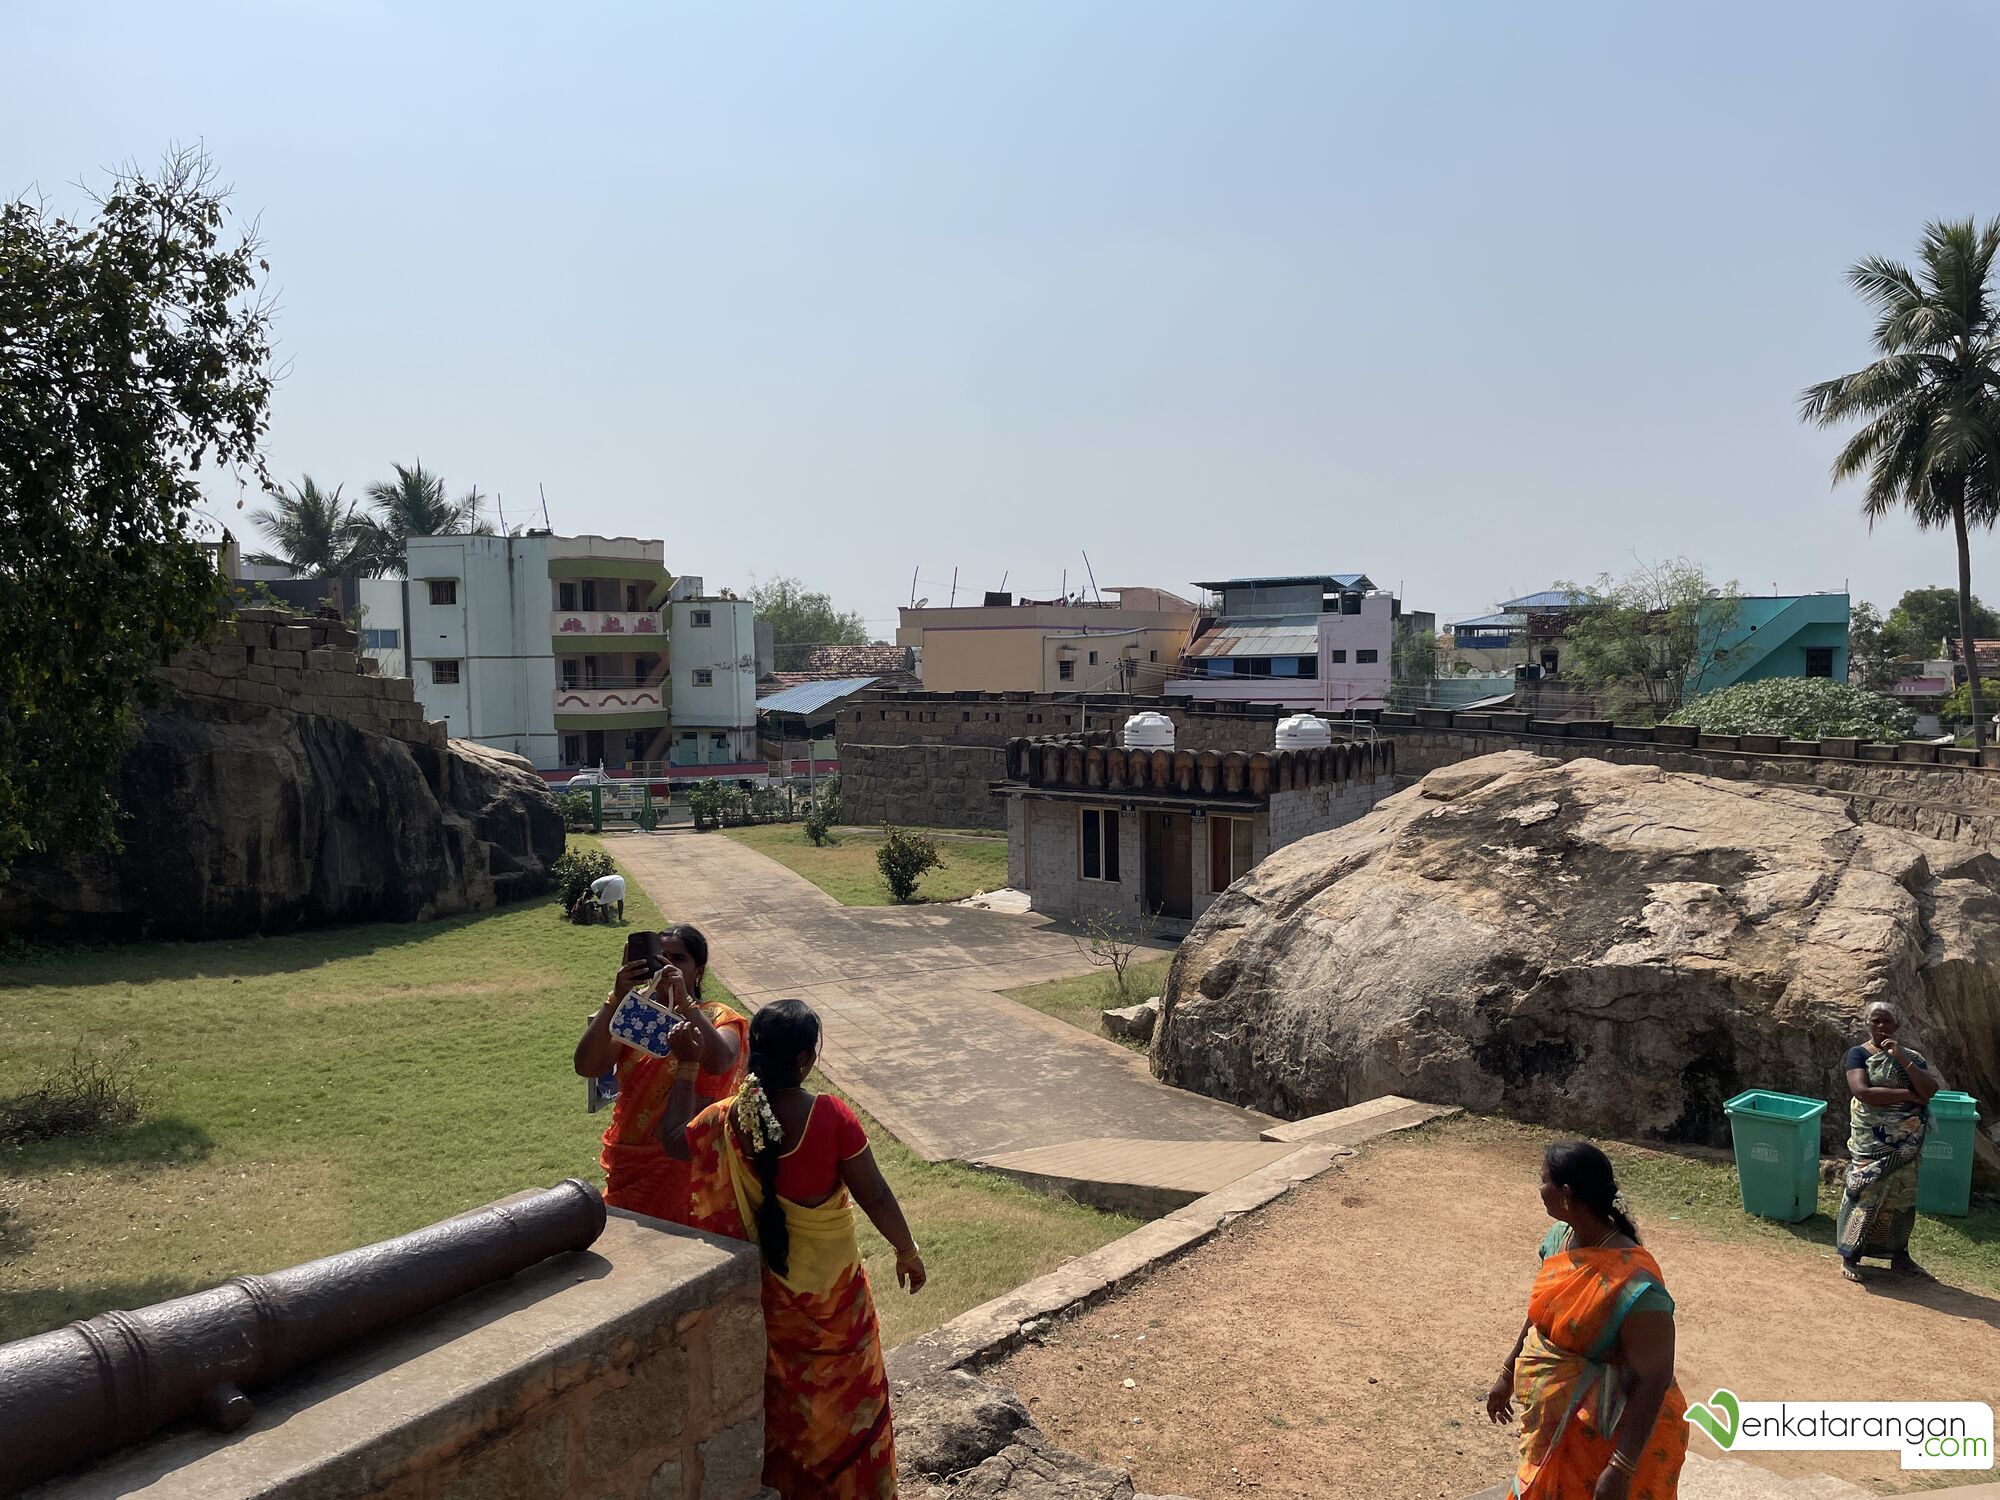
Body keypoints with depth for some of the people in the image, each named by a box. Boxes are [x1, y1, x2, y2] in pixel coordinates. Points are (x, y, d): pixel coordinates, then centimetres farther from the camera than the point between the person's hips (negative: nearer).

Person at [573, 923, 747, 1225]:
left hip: (682, 1163, -3)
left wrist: (684, 1001, -34)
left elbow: (719, 1061, -29)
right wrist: (616, 998, -25)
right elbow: (586, 1066, -15)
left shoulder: (716, 1019, -6)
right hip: (628, 1165, 3)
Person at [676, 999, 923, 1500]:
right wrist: (907, 1251, -2)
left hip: (766, 1286, 3)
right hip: (831, 1287, -3)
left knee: (778, 1395, 23)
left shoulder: (725, 1122, -16)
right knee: (842, 1393, 19)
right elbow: (876, 1197, -18)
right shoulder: (831, 1117, -25)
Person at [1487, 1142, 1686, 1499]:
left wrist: (1621, 1469, -25)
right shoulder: (1561, 1236, -8)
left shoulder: (1633, 1283, -32)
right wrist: (1508, 1373, 17)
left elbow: (1655, 1379, -27)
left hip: (1608, 1436, -7)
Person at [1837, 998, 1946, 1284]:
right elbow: (1862, 1091, -18)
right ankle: (1849, 1257, 3)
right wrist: (1909, 1094, -16)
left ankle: (1900, 1256, 24)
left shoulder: (1911, 1056, 7)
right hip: (1871, 1142, -4)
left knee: (1902, 1196, 11)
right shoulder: (1859, 1054, -5)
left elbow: (1931, 1090, -7)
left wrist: (1902, 1059, -16)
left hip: (1905, 1143, 4)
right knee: (1864, 1195, -4)